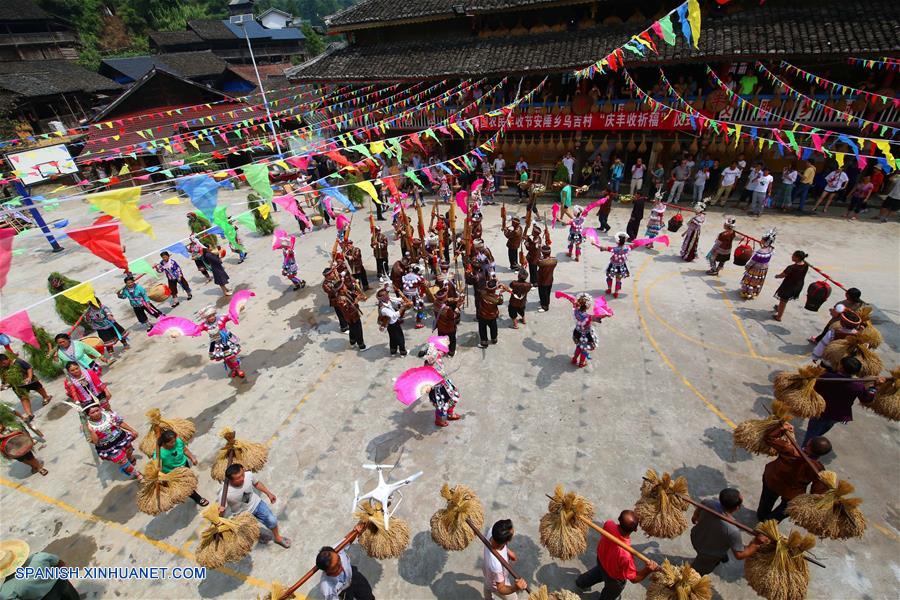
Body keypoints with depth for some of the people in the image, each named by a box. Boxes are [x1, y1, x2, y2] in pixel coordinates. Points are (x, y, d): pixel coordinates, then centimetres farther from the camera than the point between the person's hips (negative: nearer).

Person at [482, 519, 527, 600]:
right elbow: (501, 589, -33)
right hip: (496, 584, -4)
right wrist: (516, 588, -50)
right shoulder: (496, 565, -50)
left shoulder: (492, 532, -34)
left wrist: (508, 551, -5)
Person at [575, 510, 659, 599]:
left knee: (599, 572, 40)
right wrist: (647, 570, -43)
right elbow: (634, 578, -30)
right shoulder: (625, 555, -49)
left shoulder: (609, 524, -35)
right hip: (615, 577, -5)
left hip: (601, 558, 5)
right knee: (610, 594, 31)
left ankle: (581, 583, 65)